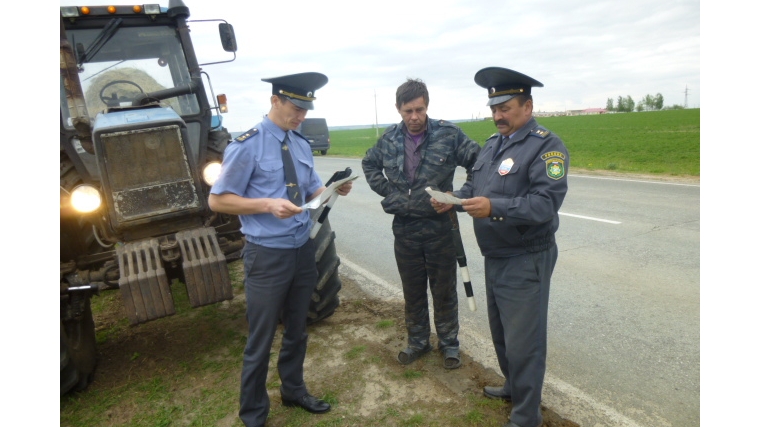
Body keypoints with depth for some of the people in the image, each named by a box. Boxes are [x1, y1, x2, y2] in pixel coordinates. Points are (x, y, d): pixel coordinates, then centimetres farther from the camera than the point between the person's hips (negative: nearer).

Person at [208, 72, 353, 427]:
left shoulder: (301, 145, 7)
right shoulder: (247, 145, -13)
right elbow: (218, 200, -12)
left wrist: (334, 190, -9)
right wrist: (268, 204, -25)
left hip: (303, 249, 6)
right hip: (267, 255, -6)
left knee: (296, 330, 22)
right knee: (261, 340, 8)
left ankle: (293, 390, 44)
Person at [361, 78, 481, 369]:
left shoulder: (448, 134, -9)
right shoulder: (390, 139, 2)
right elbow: (369, 164, 18)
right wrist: (387, 192, 6)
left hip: (440, 226, -3)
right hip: (404, 227, 3)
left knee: (444, 290, 10)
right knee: (412, 290, 15)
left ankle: (449, 343, 28)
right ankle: (417, 341, 33)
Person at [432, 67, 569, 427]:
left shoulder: (546, 146, -14)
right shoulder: (492, 145, 12)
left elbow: (546, 203, -25)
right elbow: (473, 185, 15)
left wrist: (495, 207, -37)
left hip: (526, 261, -8)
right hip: (495, 258, 8)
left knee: (523, 341, 3)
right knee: (500, 332, 22)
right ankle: (513, 386, 45)